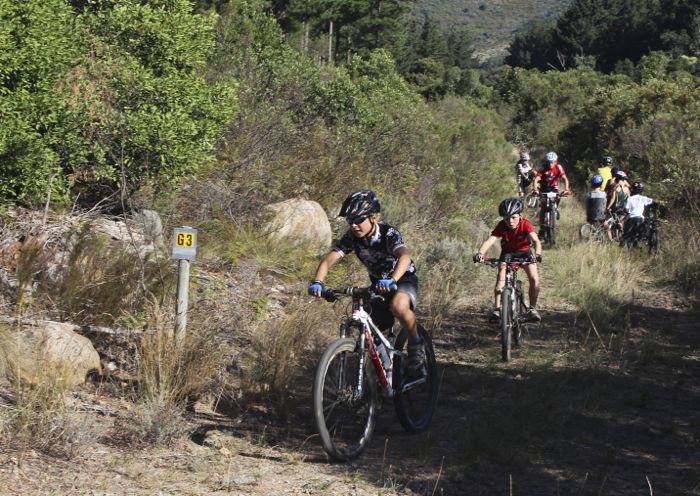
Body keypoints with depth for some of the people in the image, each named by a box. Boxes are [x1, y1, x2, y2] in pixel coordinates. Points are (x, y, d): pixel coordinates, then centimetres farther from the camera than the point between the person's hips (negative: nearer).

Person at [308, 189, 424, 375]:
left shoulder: (389, 233, -29)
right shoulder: (352, 237, -15)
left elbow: (404, 256, -48)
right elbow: (328, 259, -23)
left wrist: (392, 280, -67)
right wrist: (318, 282, -43)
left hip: (404, 279, -5)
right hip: (378, 283, 6)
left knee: (398, 305, -38)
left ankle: (416, 344, -14)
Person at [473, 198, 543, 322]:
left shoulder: (525, 224, -30)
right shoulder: (502, 226, -28)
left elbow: (536, 240, -44)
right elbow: (489, 240, -41)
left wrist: (538, 253, -65)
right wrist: (480, 253, -60)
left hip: (524, 251, 0)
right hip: (507, 252, 0)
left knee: (534, 279, -16)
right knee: (501, 276, -23)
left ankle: (532, 309, -1)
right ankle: (497, 308, -23)